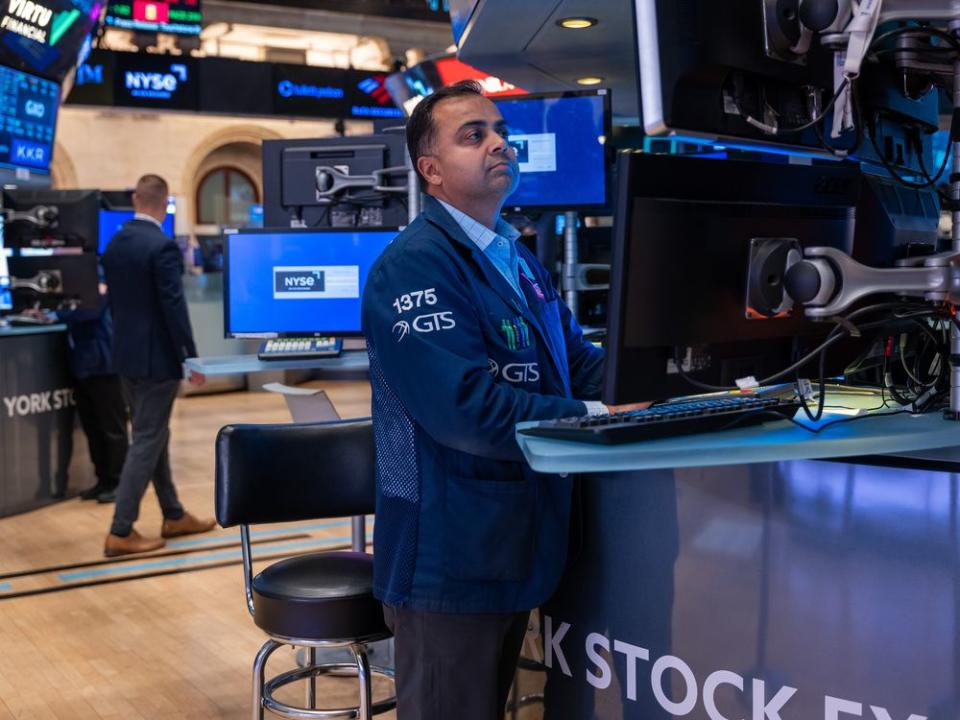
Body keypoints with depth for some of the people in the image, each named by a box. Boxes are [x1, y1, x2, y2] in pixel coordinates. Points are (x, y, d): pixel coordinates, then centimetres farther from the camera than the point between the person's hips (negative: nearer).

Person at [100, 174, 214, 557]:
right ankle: (120, 532, 0)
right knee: (146, 442, -2)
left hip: (127, 354, 9)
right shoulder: (163, 246, -18)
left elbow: (116, 299, 14)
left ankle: (173, 516, 29)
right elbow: (174, 307, -20)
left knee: (153, 437, 17)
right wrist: (191, 356, -13)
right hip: (157, 357, -8)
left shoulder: (114, 243, 7)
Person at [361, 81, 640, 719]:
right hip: (451, 559, -9)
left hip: (515, 548, 9)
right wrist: (596, 419, -20)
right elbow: (467, 409, -28)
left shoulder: (519, 260, 14)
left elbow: (581, 363, 14)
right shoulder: (414, 266, -18)